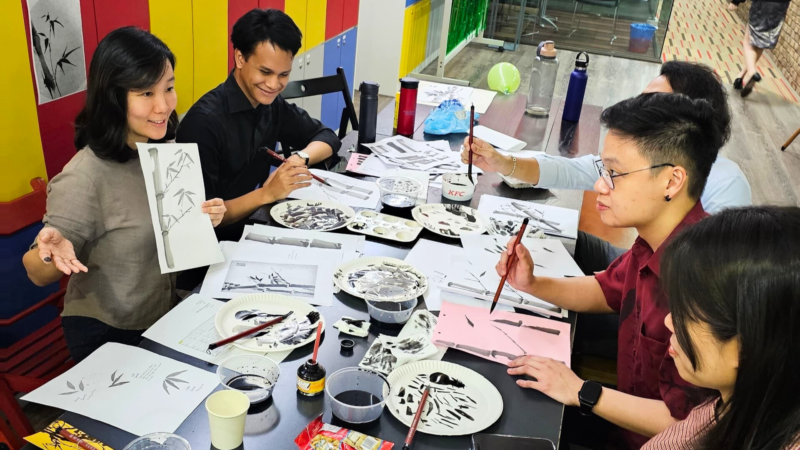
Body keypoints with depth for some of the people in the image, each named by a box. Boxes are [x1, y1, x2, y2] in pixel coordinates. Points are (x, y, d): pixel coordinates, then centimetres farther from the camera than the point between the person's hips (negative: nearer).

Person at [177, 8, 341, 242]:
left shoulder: (271, 103, -2)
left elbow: (327, 137, 8)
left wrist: (300, 158, -12)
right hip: (220, 240, -7)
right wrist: (268, 194, -28)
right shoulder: (204, 121, -21)